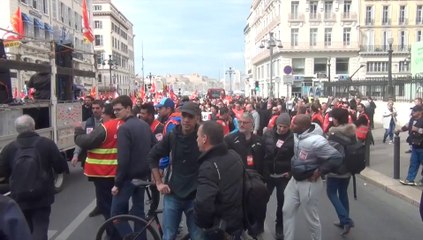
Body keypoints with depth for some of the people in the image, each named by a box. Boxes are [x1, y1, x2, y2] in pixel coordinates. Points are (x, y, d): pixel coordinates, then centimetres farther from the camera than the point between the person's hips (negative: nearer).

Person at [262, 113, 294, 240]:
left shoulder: (293, 138, -12)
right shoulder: (268, 134, -6)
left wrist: (291, 172, -10)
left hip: (283, 176, -2)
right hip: (268, 174, 2)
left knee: (282, 202, 11)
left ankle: (280, 227, 29)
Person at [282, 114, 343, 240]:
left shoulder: (316, 141, -29)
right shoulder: (297, 134, -4)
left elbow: (337, 158, -27)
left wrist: (319, 171, -21)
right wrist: (293, 166, 9)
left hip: (309, 183, -8)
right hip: (295, 179, 8)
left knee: (311, 217, 9)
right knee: (287, 211, 15)